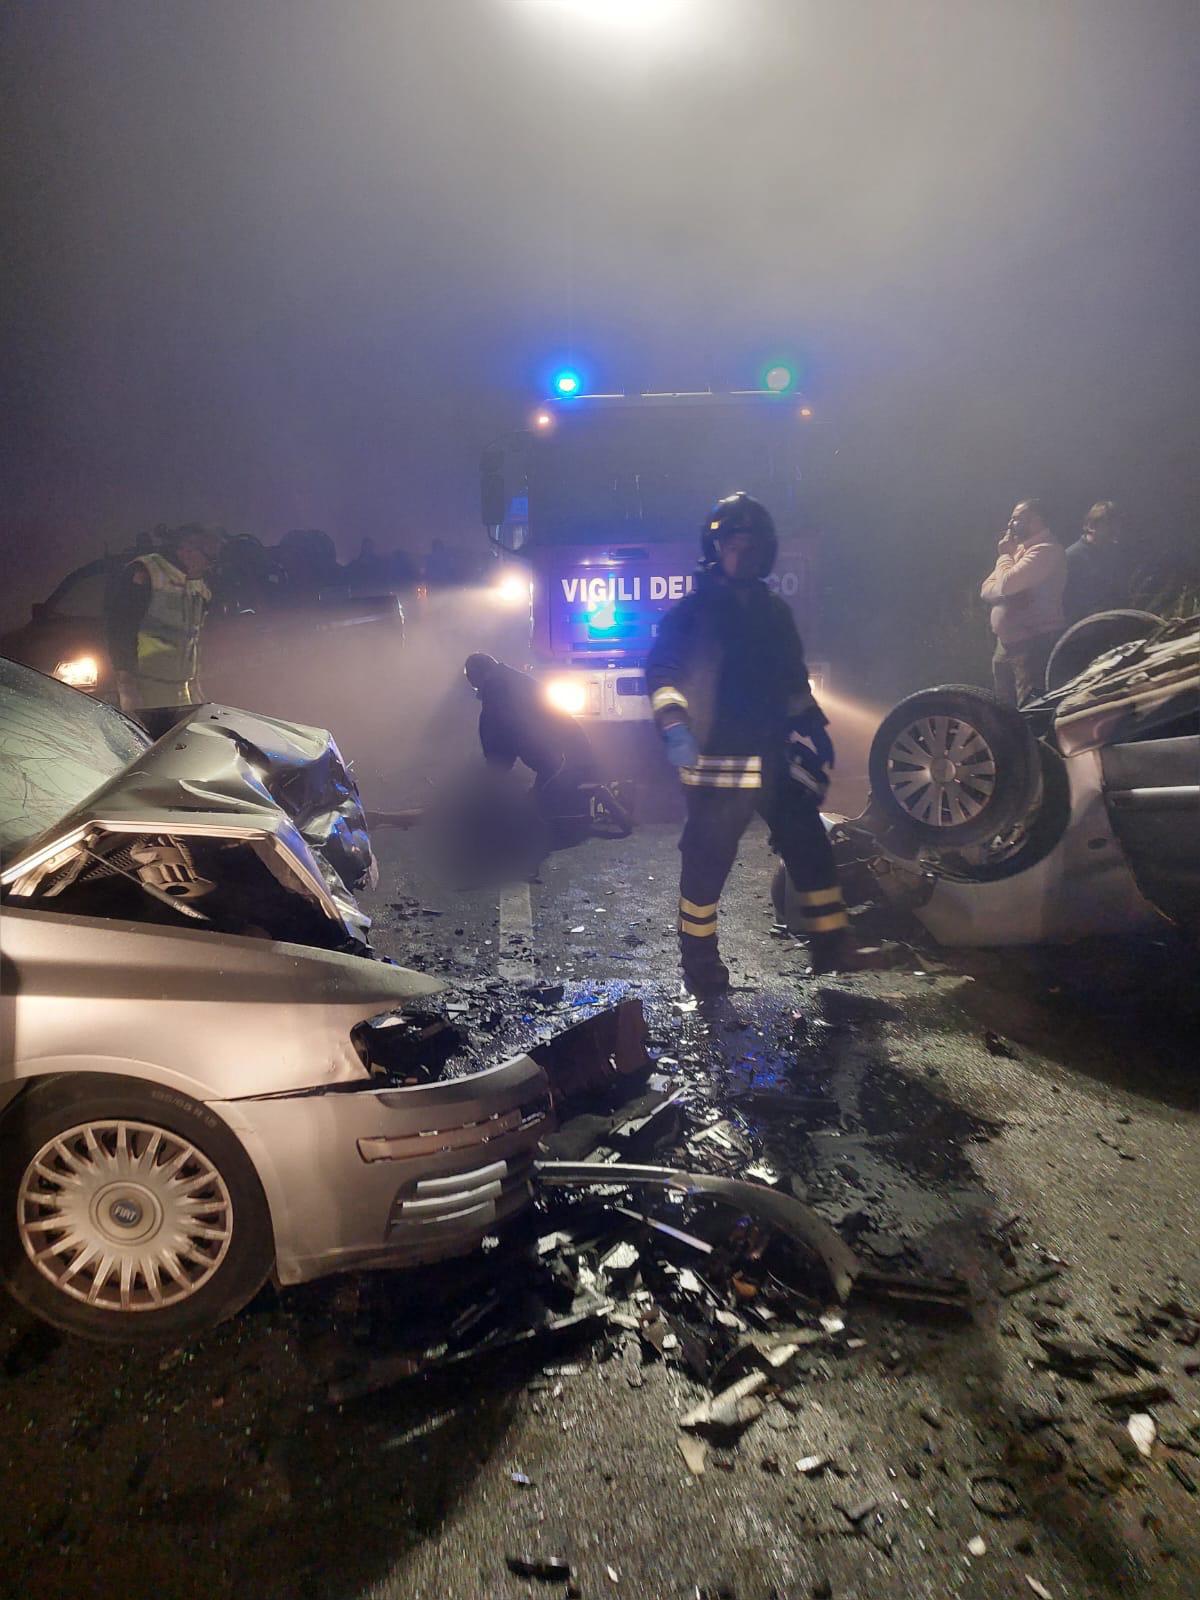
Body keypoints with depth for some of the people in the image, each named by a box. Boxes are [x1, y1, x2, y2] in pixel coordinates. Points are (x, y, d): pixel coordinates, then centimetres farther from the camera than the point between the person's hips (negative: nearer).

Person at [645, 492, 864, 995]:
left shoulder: (773, 610, 17)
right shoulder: (694, 608, -2)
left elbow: (793, 678, 25)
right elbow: (661, 669, -10)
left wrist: (813, 727, 19)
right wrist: (673, 724, -24)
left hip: (775, 757, 6)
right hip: (717, 760, -6)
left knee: (809, 846, 7)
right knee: (708, 859, 0)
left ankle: (831, 945, 19)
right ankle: (699, 960, 17)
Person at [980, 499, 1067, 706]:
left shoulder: (1045, 550, -12)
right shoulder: (1018, 549, 18)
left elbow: (1007, 583, -23)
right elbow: (986, 589, 10)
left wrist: (1004, 555, -3)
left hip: (1035, 645, -10)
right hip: (1005, 645, 10)